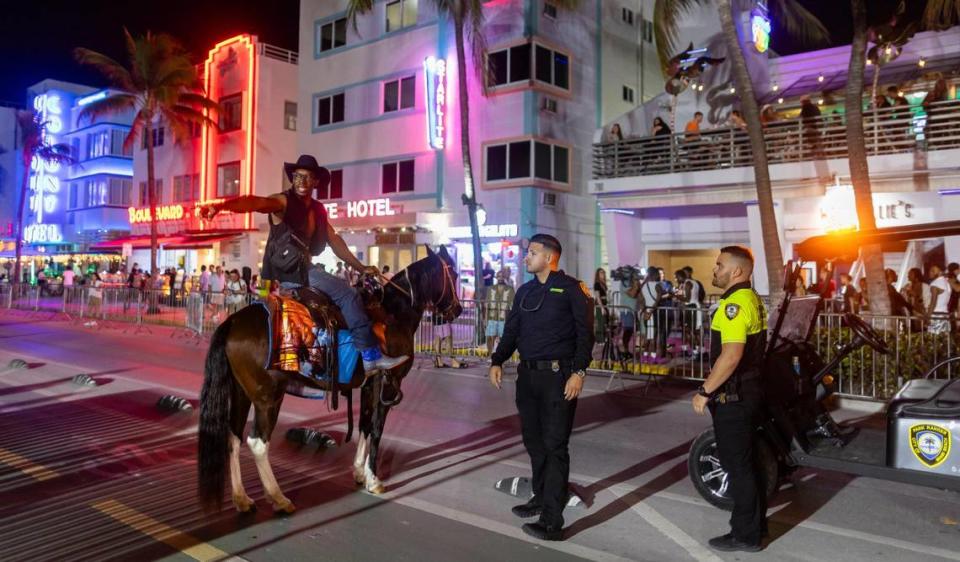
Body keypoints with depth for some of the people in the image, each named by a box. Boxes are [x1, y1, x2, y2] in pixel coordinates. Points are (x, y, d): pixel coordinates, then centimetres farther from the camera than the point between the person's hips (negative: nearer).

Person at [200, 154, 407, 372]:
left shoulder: (318, 210, 13)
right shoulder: (283, 202, -9)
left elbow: (335, 241, 18)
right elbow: (255, 202, -29)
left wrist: (361, 268, 16)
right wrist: (221, 205, -47)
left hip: (302, 269, 9)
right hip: (285, 272, -9)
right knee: (348, 294, -15)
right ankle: (370, 354, -15)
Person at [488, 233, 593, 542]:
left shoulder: (571, 288, -6)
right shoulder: (525, 291, 14)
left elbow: (585, 333, -10)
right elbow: (511, 331, 15)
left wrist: (579, 372, -19)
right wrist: (497, 361, 2)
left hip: (558, 376, -7)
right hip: (527, 374, 7)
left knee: (554, 446, -4)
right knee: (533, 441, 14)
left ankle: (552, 521, -1)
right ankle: (542, 498, 31)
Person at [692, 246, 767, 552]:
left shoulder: (735, 303, -20)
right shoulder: (752, 299, 12)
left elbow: (731, 355, -28)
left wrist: (705, 391, -21)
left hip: (732, 397, -10)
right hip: (748, 391, 10)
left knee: (737, 465, 1)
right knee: (747, 462, 19)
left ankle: (745, 535, 12)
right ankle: (755, 524, 31)